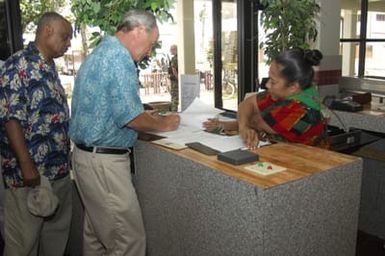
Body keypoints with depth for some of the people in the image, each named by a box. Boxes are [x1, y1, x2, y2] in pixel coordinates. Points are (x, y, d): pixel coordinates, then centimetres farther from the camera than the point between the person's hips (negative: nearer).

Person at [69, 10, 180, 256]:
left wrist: (144, 116, 18)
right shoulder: (119, 56, -16)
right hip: (104, 160, -11)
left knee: (97, 235, 19)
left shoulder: (100, 53, 16)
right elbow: (129, 117, -20)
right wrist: (162, 123, -3)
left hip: (90, 155, 11)